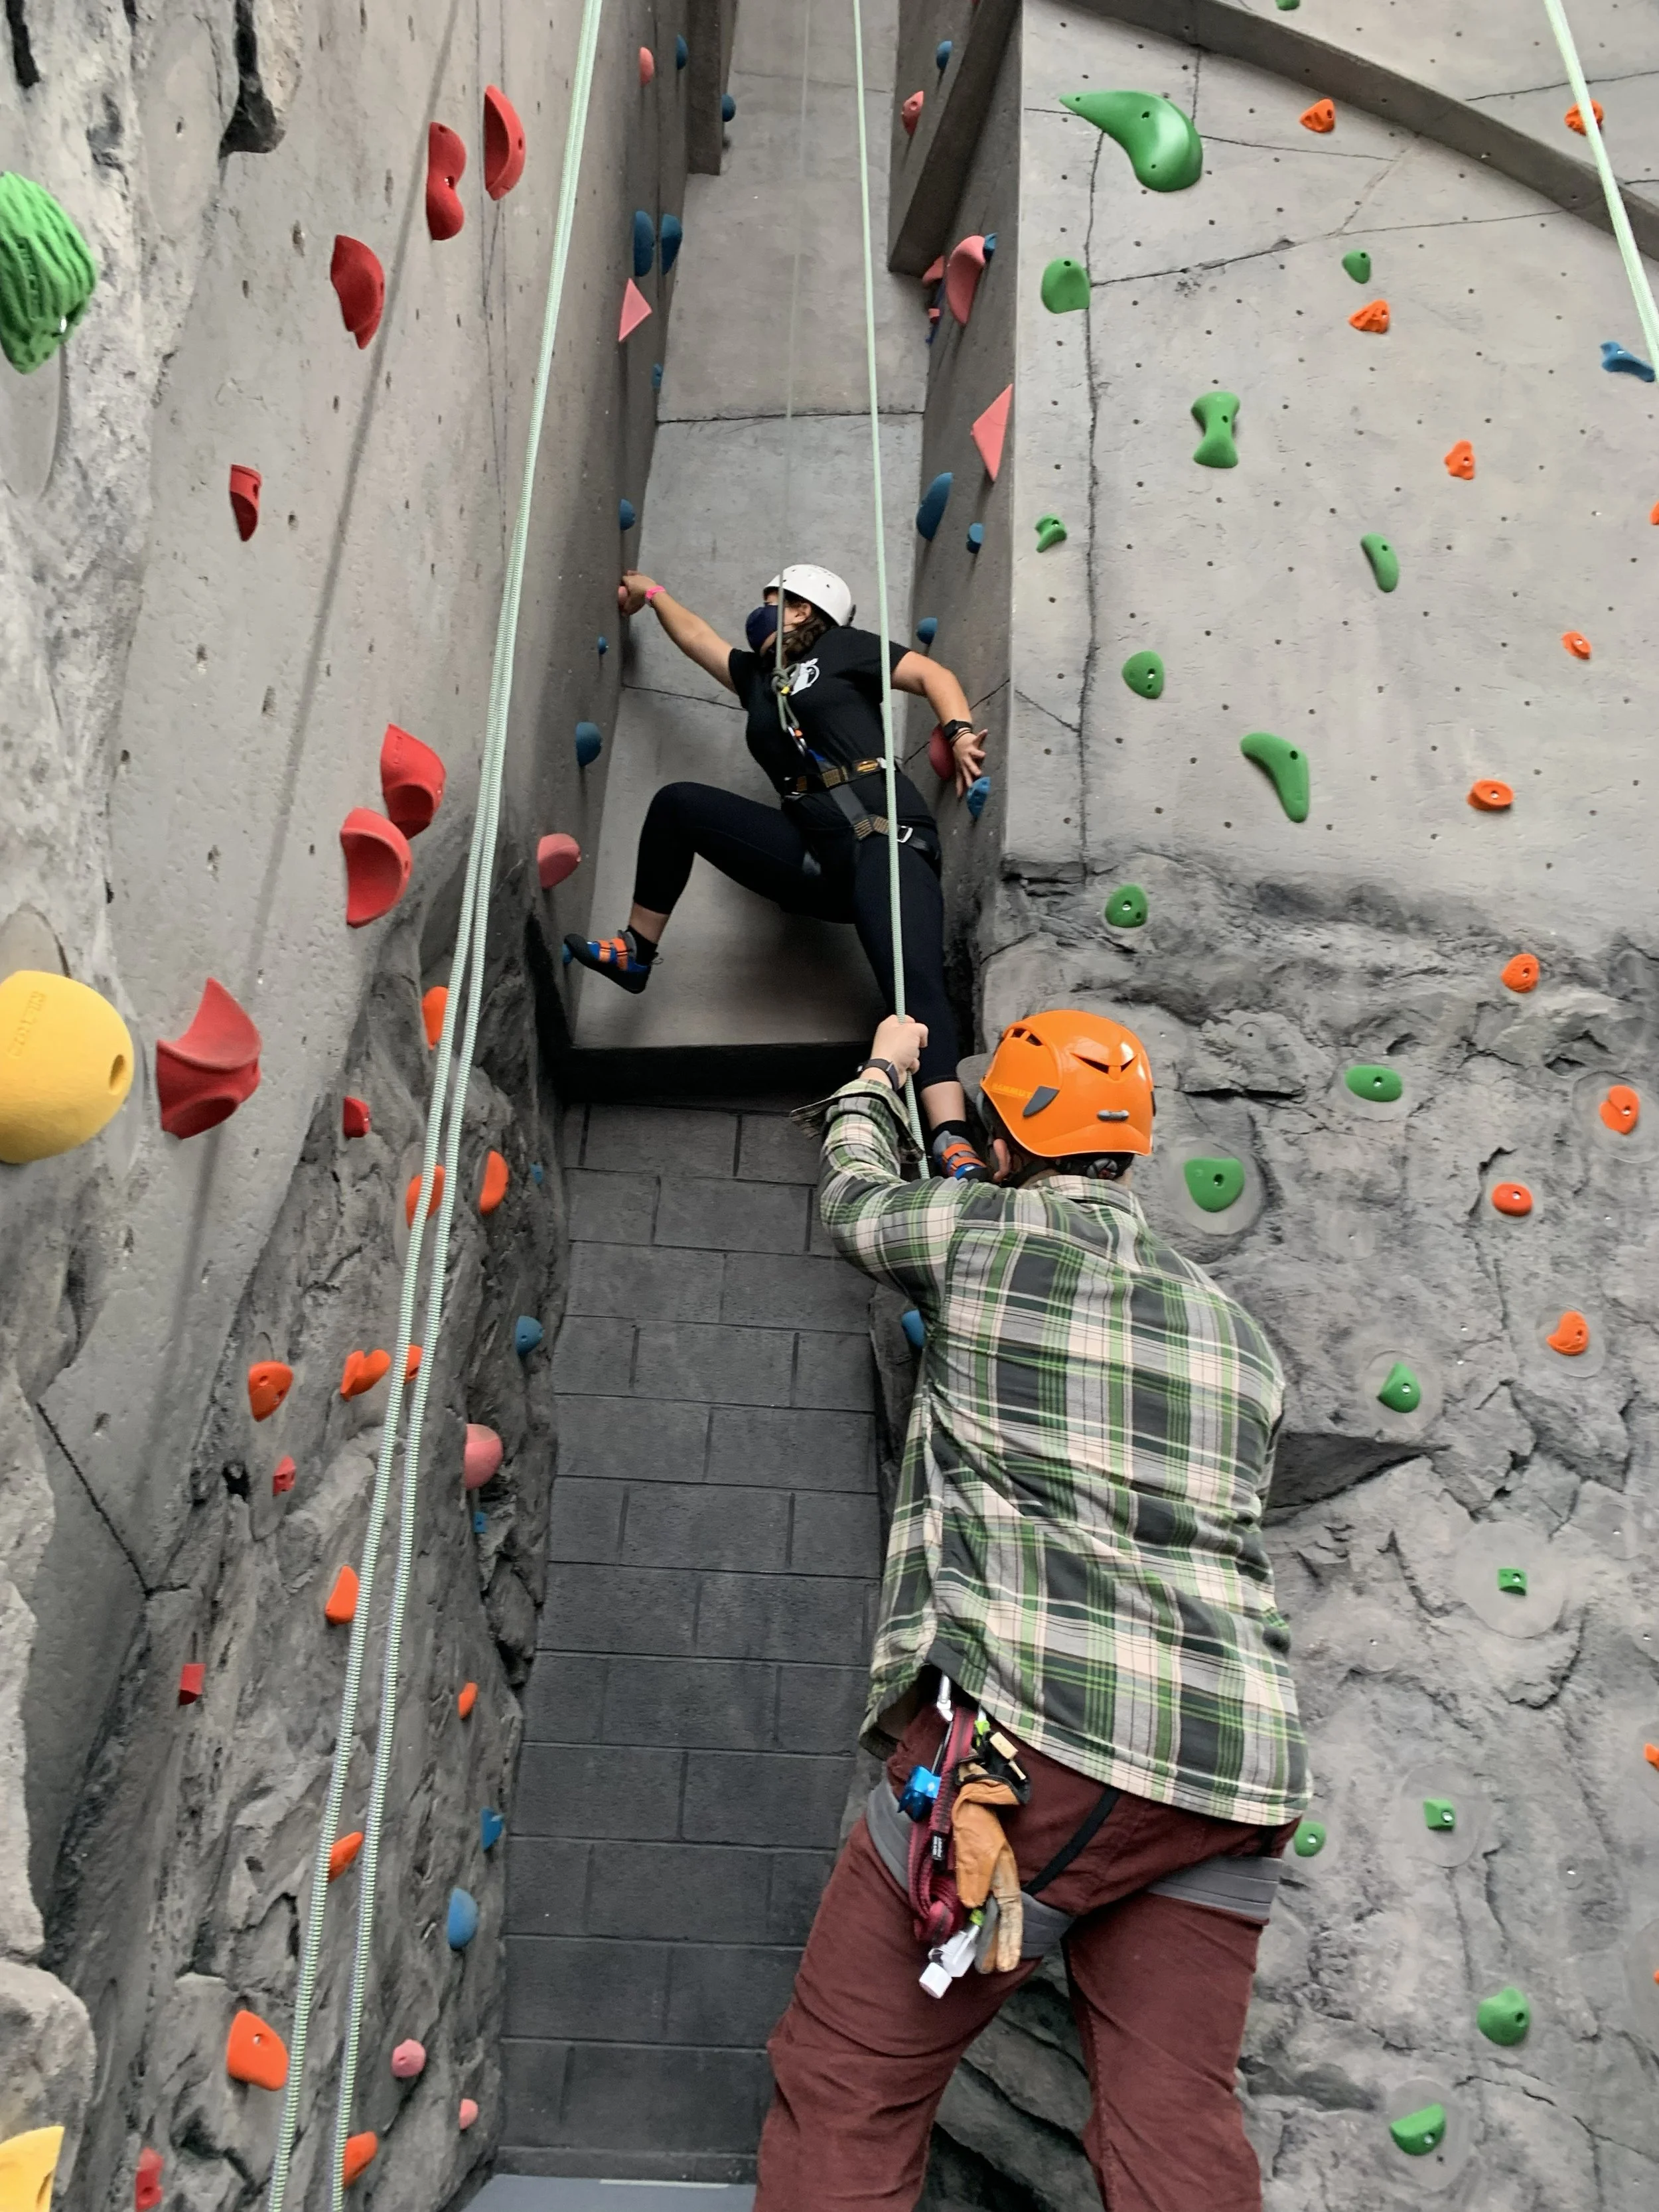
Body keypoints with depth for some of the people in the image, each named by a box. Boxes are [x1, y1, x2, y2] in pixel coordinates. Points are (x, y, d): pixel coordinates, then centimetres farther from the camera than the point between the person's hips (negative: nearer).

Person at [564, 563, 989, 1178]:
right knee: (677, 803, 3)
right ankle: (636, 953, 12)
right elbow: (694, 635, 41)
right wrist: (650, 592, 55)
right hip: (816, 857, 6)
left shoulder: (840, 648, 12)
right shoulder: (758, 675, 27)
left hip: (884, 838, -6)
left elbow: (932, 674, 5)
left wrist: (959, 732, -13)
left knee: (915, 982, -26)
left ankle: (953, 1147, -40)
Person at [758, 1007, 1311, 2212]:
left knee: (847, 2094, 5)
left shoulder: (984, 1232, 4)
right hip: (1238, 1762, 7)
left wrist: (881, 1071, 44)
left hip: (1040, 1729, -6)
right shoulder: (1239, 1334, 19)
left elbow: (854, 1195, 24)